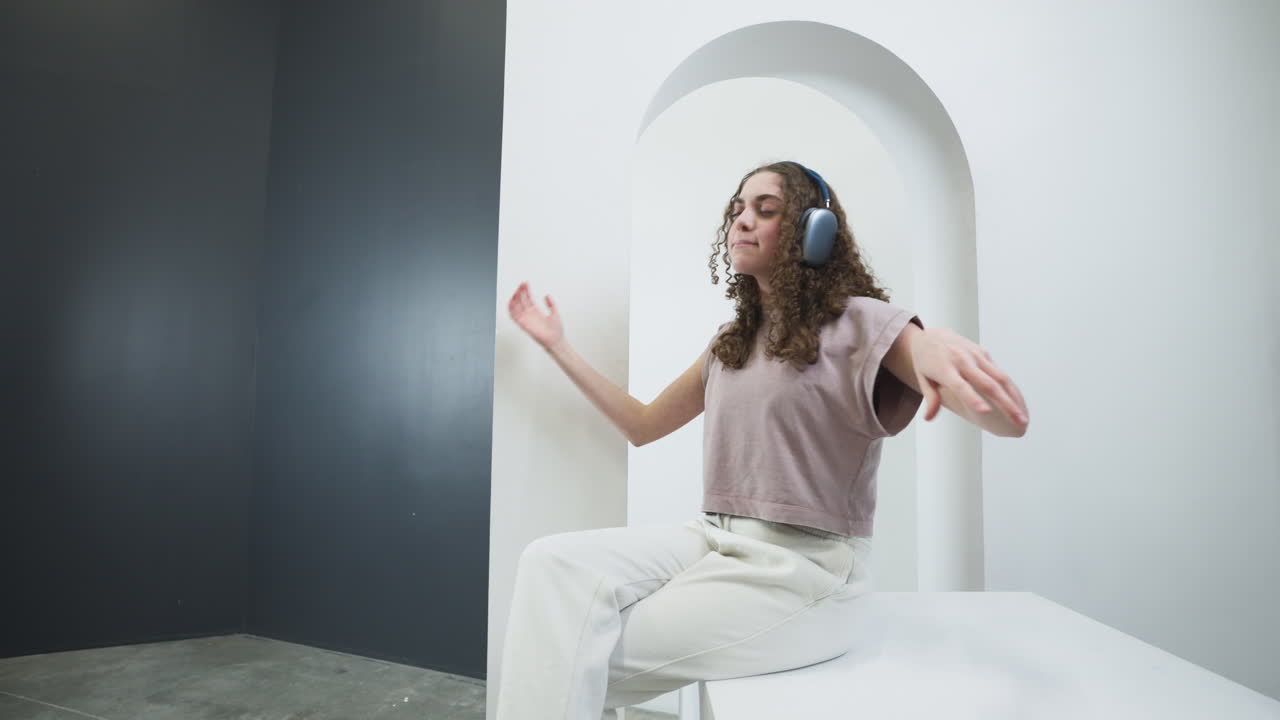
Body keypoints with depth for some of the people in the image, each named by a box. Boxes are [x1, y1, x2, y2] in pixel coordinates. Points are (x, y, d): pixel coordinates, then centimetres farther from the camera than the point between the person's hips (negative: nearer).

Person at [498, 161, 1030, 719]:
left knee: (584, 655, -19)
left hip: (803, 566, -6)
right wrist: (558, 346, 19)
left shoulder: (858, 322, -4)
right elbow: (643, 425, 21)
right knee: (553, 562, -20)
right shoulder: (731, 342, 16)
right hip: (714, 541, 6)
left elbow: (1011, 421, -15)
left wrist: (941, 344, -38)